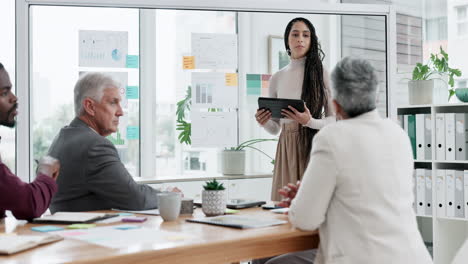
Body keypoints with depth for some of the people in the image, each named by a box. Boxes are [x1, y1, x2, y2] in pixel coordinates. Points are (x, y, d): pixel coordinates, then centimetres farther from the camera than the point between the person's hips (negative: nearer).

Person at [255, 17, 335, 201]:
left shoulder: (321, 74, 0)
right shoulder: (277, 79, 11)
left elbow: (335, 120, -1)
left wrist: (309, 122, -18)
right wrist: (263, 122, -6)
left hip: (314, 146, -3)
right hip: (286, 149, 3)